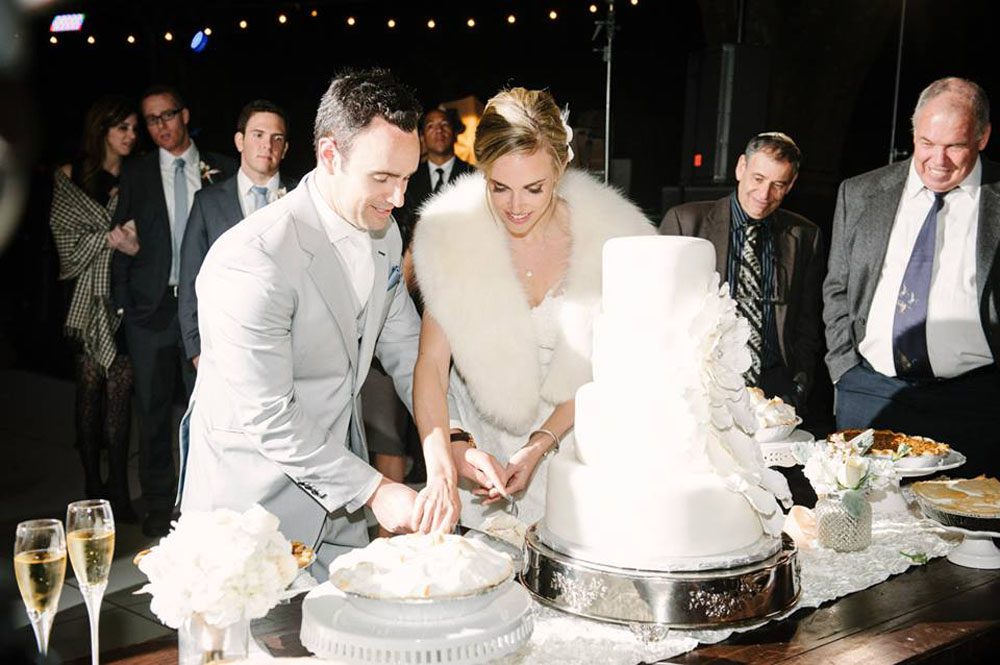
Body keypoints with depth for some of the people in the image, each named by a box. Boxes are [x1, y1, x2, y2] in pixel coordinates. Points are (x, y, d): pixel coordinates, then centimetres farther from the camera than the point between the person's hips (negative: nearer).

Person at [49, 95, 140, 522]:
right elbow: (66, 240, 2)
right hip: (90, 296, -1)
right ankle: (93, 488, 10)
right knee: (90, 387, 2)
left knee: (121, 387, 0)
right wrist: (108, 238, -11)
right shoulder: (71, 177, 3)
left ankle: (118, 487, 6)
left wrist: (134, 246, -11)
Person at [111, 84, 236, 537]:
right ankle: (159, 504, 19)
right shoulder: (135, 175, 8)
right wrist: (123, 302, 0)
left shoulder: (221, 170, 5)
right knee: (154, 410, 7)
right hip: (151, 307, 1)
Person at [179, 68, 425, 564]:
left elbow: (405, 349, 9)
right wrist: (373, 489, -21)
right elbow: (266, 420, -25)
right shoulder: (251, 260, -27)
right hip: (253, 504, -7)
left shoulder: (384, 233, -1)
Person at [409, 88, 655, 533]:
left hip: (569, 434, 0)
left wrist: (539, 446, -15)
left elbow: (599, 369, -6)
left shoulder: (613, 236, -15)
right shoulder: (451, 235, -15)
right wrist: (442, 466, -31)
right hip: (477, 433, 0)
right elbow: (431, 364, -18)